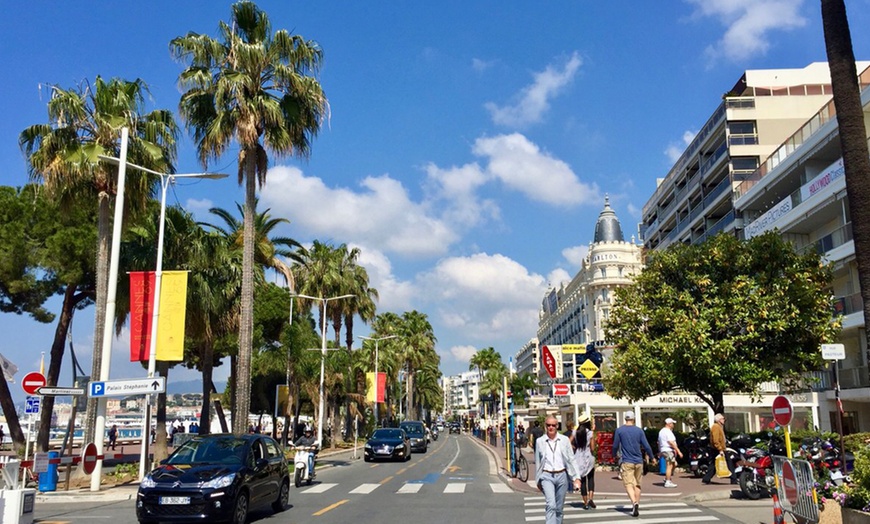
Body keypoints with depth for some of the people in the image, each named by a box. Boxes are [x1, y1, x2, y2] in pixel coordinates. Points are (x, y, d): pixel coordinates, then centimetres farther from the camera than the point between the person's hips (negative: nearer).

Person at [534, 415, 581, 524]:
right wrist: (538, 481, 12)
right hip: (547, 476, -2)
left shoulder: (564, 440, 3)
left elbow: (571, 459, 5)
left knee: (559, 507, 9)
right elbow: (537, 462, 9)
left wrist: (576, 477, -1)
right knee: (551, 505, -17)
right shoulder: (539, 441, 3)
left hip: (562, 475, 2)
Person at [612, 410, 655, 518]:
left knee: (629, 484, -7)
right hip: (639, 461, 3)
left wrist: (614, 455, 21)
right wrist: (652, 457, 16)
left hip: (627, 462, -3)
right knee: (637, 484, 14)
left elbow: (615, 446, 1)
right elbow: (646, 446, 1)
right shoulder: (639, 430, 2)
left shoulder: (619, 430, -2)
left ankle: (635, 503, -29)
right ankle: (636, 506, 18)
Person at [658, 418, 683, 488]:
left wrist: (660, 452, 28)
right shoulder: (668, 431, -13)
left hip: (663, 450, 10)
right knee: (669, 466, -9)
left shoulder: (661, 431, 18)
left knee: (674, 464, 19)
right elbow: (671, 443, -21)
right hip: (669, 450, -10)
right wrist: (678, 451, -20)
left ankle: (667, 478, 20)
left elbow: (659, 442, 23)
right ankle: (668, 482, -10)